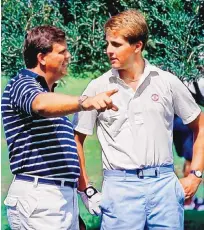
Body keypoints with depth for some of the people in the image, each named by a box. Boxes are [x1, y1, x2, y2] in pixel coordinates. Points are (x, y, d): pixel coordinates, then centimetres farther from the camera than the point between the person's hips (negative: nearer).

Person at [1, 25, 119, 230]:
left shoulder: (50, 93, 22)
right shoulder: (21, 85, -7)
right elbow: (41, 104, -32)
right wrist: (85, 102, -49)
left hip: (67, 197, 9)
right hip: (38, 197, -9)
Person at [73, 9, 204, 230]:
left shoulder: (167, 82, 4)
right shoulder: (98, 87, 2)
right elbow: (76, 139, 7)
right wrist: (86, 188, 1)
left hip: (164, 184, 1)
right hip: (119, 187, -1)